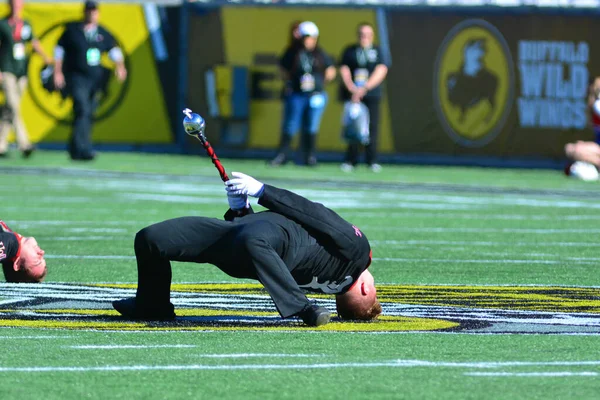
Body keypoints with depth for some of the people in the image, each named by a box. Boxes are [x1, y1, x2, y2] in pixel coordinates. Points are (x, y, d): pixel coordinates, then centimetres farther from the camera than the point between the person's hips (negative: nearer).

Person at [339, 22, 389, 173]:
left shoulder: (377, 51, 8)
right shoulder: (350, 51, 9)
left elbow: (381, 71, -3)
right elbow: (344, 70, 2)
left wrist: (364, 88, -13)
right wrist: (352, 89, -13)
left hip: (372, 94, 0)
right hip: (352, 95, 0)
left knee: (372, 126, -5)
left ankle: (372, 161, -2)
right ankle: (351, 160, -1)